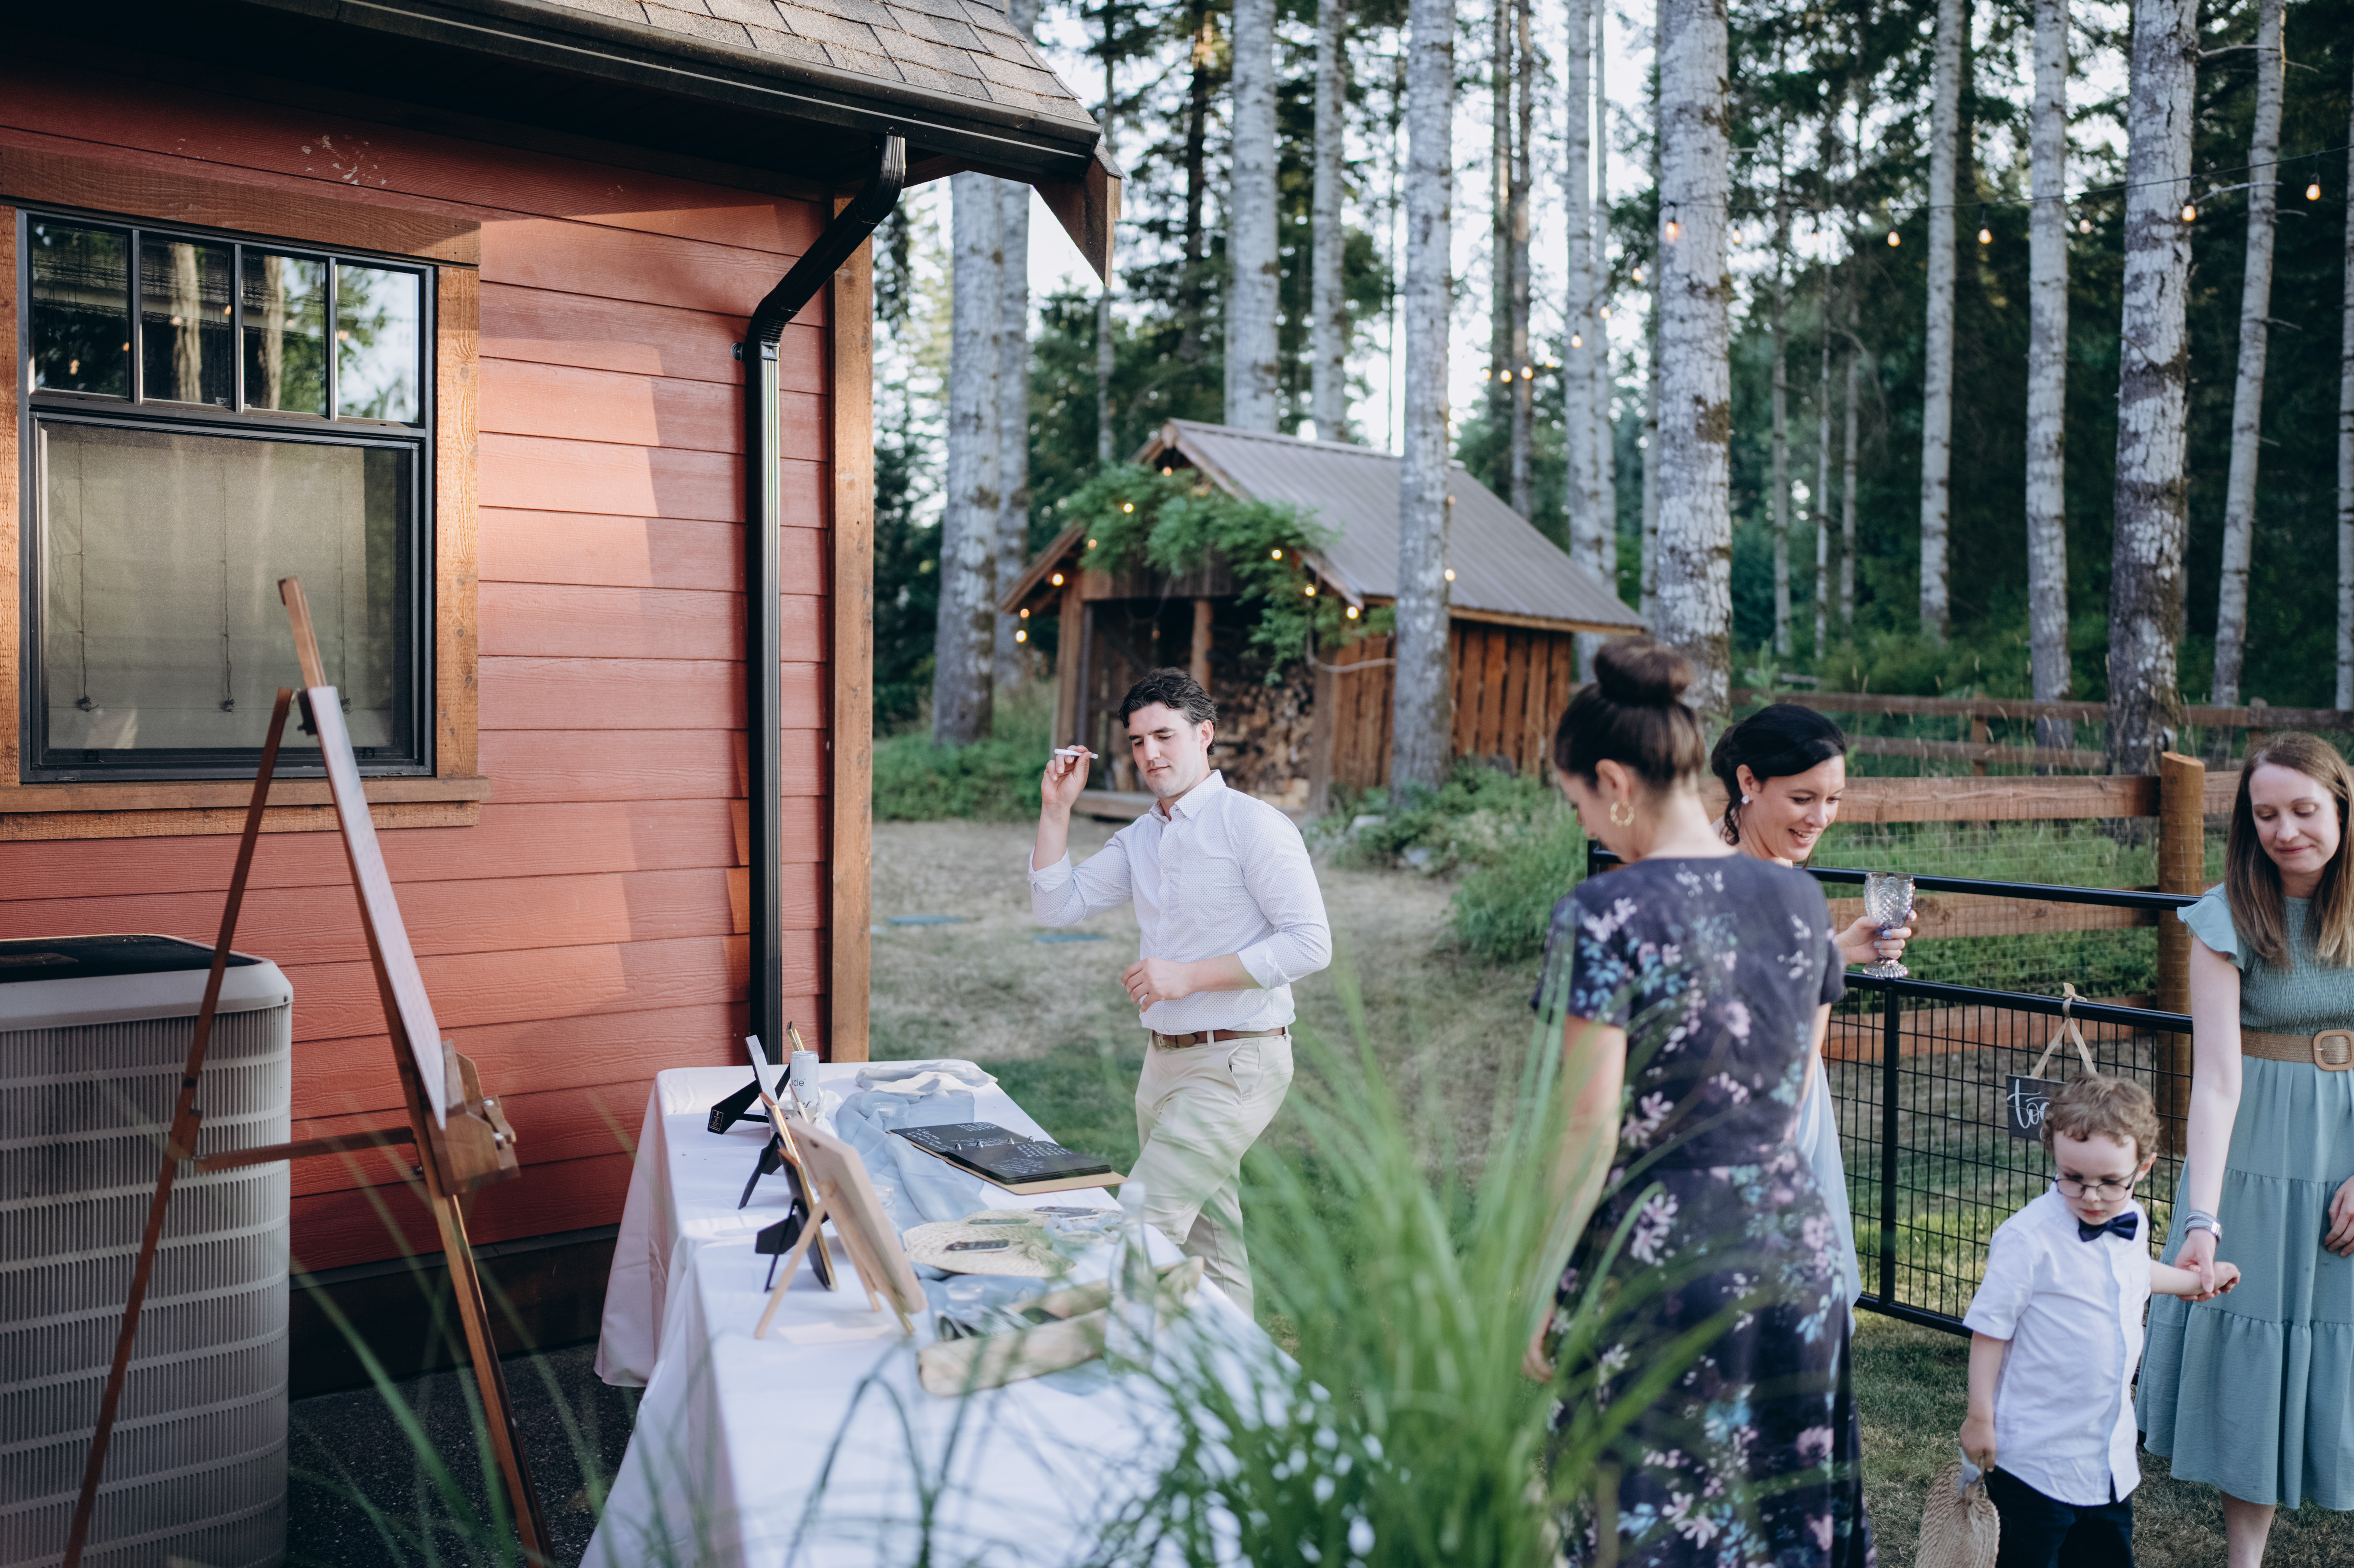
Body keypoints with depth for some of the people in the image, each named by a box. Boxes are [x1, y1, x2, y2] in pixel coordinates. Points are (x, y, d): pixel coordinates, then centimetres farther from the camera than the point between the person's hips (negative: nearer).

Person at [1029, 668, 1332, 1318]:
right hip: (1166, 1061, 8)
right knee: (1209, 1243, 14)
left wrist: (1188, 975, -19)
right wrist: (1056, 808, 1)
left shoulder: (1254, 825, -11)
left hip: (1235, 1065, -8)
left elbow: (1310, 944, -17)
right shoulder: (1140, 838, 12)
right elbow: (1056, 907, 10)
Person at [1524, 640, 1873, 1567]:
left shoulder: (1605, 914, -17)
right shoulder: (1800, 898, 3)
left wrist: (1538, 1285, -9)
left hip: (1655, 1254, -6)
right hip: (1790, 1242, 6)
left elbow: (1590, 1128, -17)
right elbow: (1793, 1092, 12)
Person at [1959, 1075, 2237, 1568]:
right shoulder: (2028, 1237, -24)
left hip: (2113, 1451, 7)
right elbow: (1990, 1328, -17)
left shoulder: (2133, 1224, -1)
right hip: (2037, 1453, -7)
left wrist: (2197, 1279, 38)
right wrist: (1980, 1417, -12)